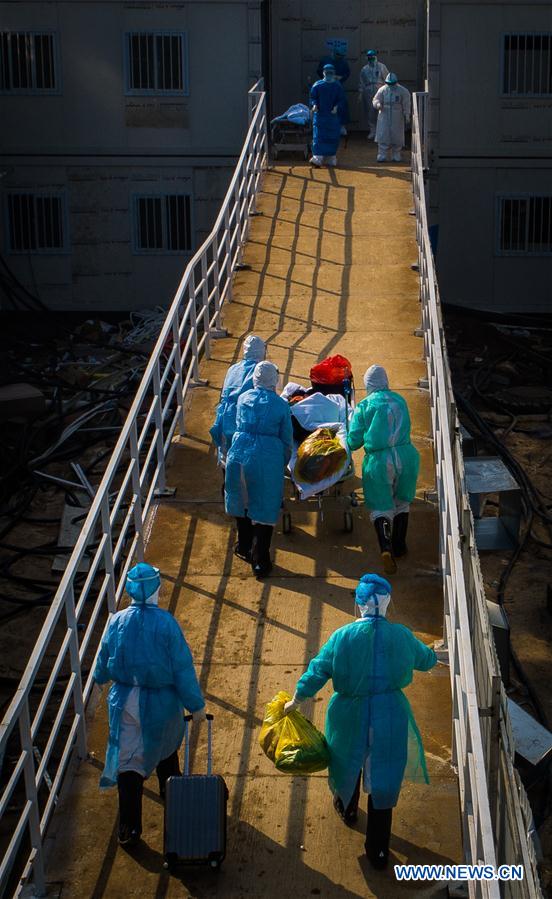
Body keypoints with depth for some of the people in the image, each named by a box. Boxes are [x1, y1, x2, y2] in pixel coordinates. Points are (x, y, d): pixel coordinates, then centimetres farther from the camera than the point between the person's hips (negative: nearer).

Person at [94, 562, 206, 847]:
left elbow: (104, 662, 4)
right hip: (161, 703, -1)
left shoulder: (117, 621, -10)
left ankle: (128, 828, 6)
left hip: (125, 702, 1)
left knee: (128, 760, 6)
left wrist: (101, 677, 27)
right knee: (165, 746, 28)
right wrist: (196, 705, -5)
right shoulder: (166, 623, -19)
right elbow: (183, 668, -15)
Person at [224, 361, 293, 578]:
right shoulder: (281, 405, -2)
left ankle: (244, 548, 37)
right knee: (265, 509, 5)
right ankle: (260, 560, 6)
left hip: (239, 455, 3)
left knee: (242, 501, 21)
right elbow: (286, 439, 4)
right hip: (268, 459, -3)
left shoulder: (243, 399, 5)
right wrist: (284, 462, 18)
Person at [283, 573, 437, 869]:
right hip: (390, 720, 0)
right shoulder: (402, 636, -12)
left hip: (350, 719, 0)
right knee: (383, 783, 13)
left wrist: (295, 701, 5)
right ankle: (378, 850, 23)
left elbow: (316, 673, -10)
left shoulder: (342, 636, -16)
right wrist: (430, 654, 31)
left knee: (349, 764, 29)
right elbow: (427, 661, 7)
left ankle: (347, 809, 57)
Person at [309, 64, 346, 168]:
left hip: (333, 115, 2)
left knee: (333, 137, 5)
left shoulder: (337, 86, 5)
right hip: (320, 115, -1)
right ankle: (318, 157, -16)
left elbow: (341, 99, 3)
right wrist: (314, 105, -18)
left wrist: (336, 107, -16)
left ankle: (331, 157, 17)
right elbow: (313, 97, 3)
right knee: (318, 136, -10)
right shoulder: (317, 85, 3)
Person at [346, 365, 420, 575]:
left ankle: (386, 548, -18)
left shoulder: (364, 406, -3)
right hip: (405, 456, 3)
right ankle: (399, 546, 27)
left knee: (380, 507, 4)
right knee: (401, 503, 20)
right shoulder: (400, 400, 7)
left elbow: (354, 441, -2)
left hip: (378, 461, -3)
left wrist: (349, 442, 20)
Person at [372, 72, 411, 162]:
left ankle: (396, 156, 17)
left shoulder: (403, 91, -2)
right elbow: (375, 100, 2)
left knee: (397, 138, 5)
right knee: (383, 137, -4)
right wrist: (378, 104, -21)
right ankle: (381, 156, 2)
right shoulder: (382, 90, 1)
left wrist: (407, 117, -3)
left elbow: (406, 105, 0)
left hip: (397, 118, 0)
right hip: (384, 117, 0)